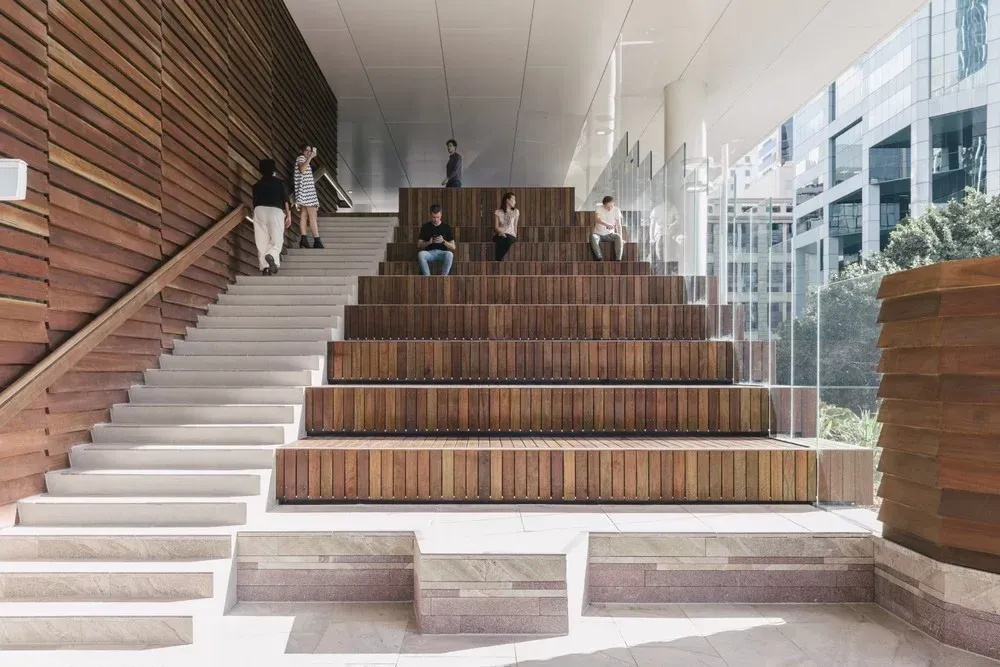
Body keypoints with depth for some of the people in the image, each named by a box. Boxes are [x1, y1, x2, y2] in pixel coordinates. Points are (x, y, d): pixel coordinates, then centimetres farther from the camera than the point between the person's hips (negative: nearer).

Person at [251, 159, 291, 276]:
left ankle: (264, 266, -4)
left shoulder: (257, 185, 16)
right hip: (276, 210, -2)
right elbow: (285, 200, 1)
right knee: (277, 240, 0)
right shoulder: (279, 182, 9)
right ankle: (271, 256, -31)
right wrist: (288, 215, 3)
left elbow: (255, 202, 20)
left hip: (259, 210, 2)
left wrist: (256, 215, 31)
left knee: (262, 241, 5)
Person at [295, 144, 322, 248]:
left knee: (304, 215, 3)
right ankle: (317, 240, -15)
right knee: (313, 215, -12)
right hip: (306, 190, -10)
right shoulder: (300, 158, -6)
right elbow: (302, 170, -29)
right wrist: (310, 157, -29)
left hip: (308, 190, 10)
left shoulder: (304, 160, 23)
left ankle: (303, 239, -1)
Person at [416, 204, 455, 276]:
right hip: (429, 253, 1)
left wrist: (443, 241, -13)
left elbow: (453, 247, 5)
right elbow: (418, 245, 7)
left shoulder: (446, 227, 8)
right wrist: (429, 242, -12)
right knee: (421, 254, -34)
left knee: (449, 254, -36)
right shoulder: (425, 227, 9)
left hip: (442, 252, -1)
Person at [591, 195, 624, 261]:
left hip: (610, 234, 1)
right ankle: (600, 258, -35)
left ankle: (618, 259, -32)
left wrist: (620, 237, -18)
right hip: (598, 233, -1)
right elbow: (597, 219, -27)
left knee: (618, 237, -30)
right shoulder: (599, 208, -8)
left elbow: (618, 225, -6)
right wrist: (607, 225, -45)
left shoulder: (616, 210, -4)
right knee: (593, 237, -34)